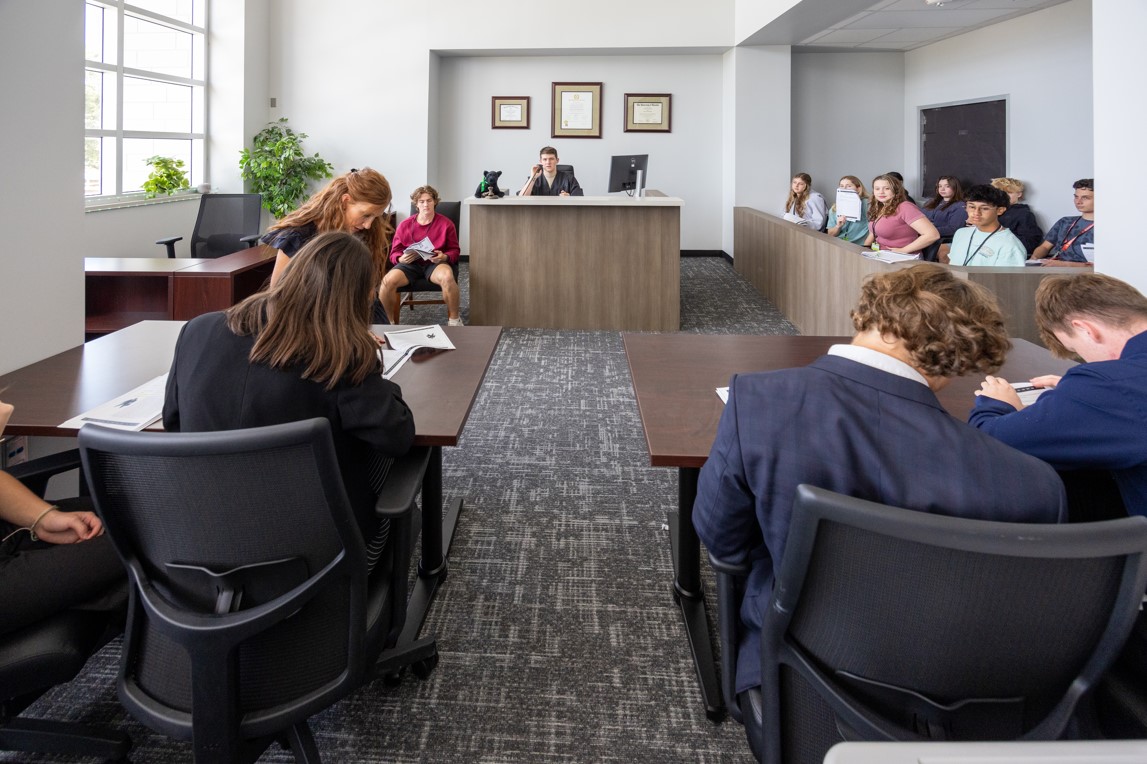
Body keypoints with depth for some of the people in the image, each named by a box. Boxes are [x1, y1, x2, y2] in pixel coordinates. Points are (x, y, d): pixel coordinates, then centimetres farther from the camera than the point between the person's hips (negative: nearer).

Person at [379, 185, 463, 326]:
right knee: (387, 281, -29)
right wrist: (401, 259, -14)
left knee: (447, 277, -38)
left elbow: (454, 250, 7)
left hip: (435, 263, -1)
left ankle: (454, 319, -17)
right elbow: (394, 252, 10)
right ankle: (388, 322, -9)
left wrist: (444, 257, -16)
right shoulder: (404, 225, 6)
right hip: (410, 263, 1)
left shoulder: (446, 223, 4)